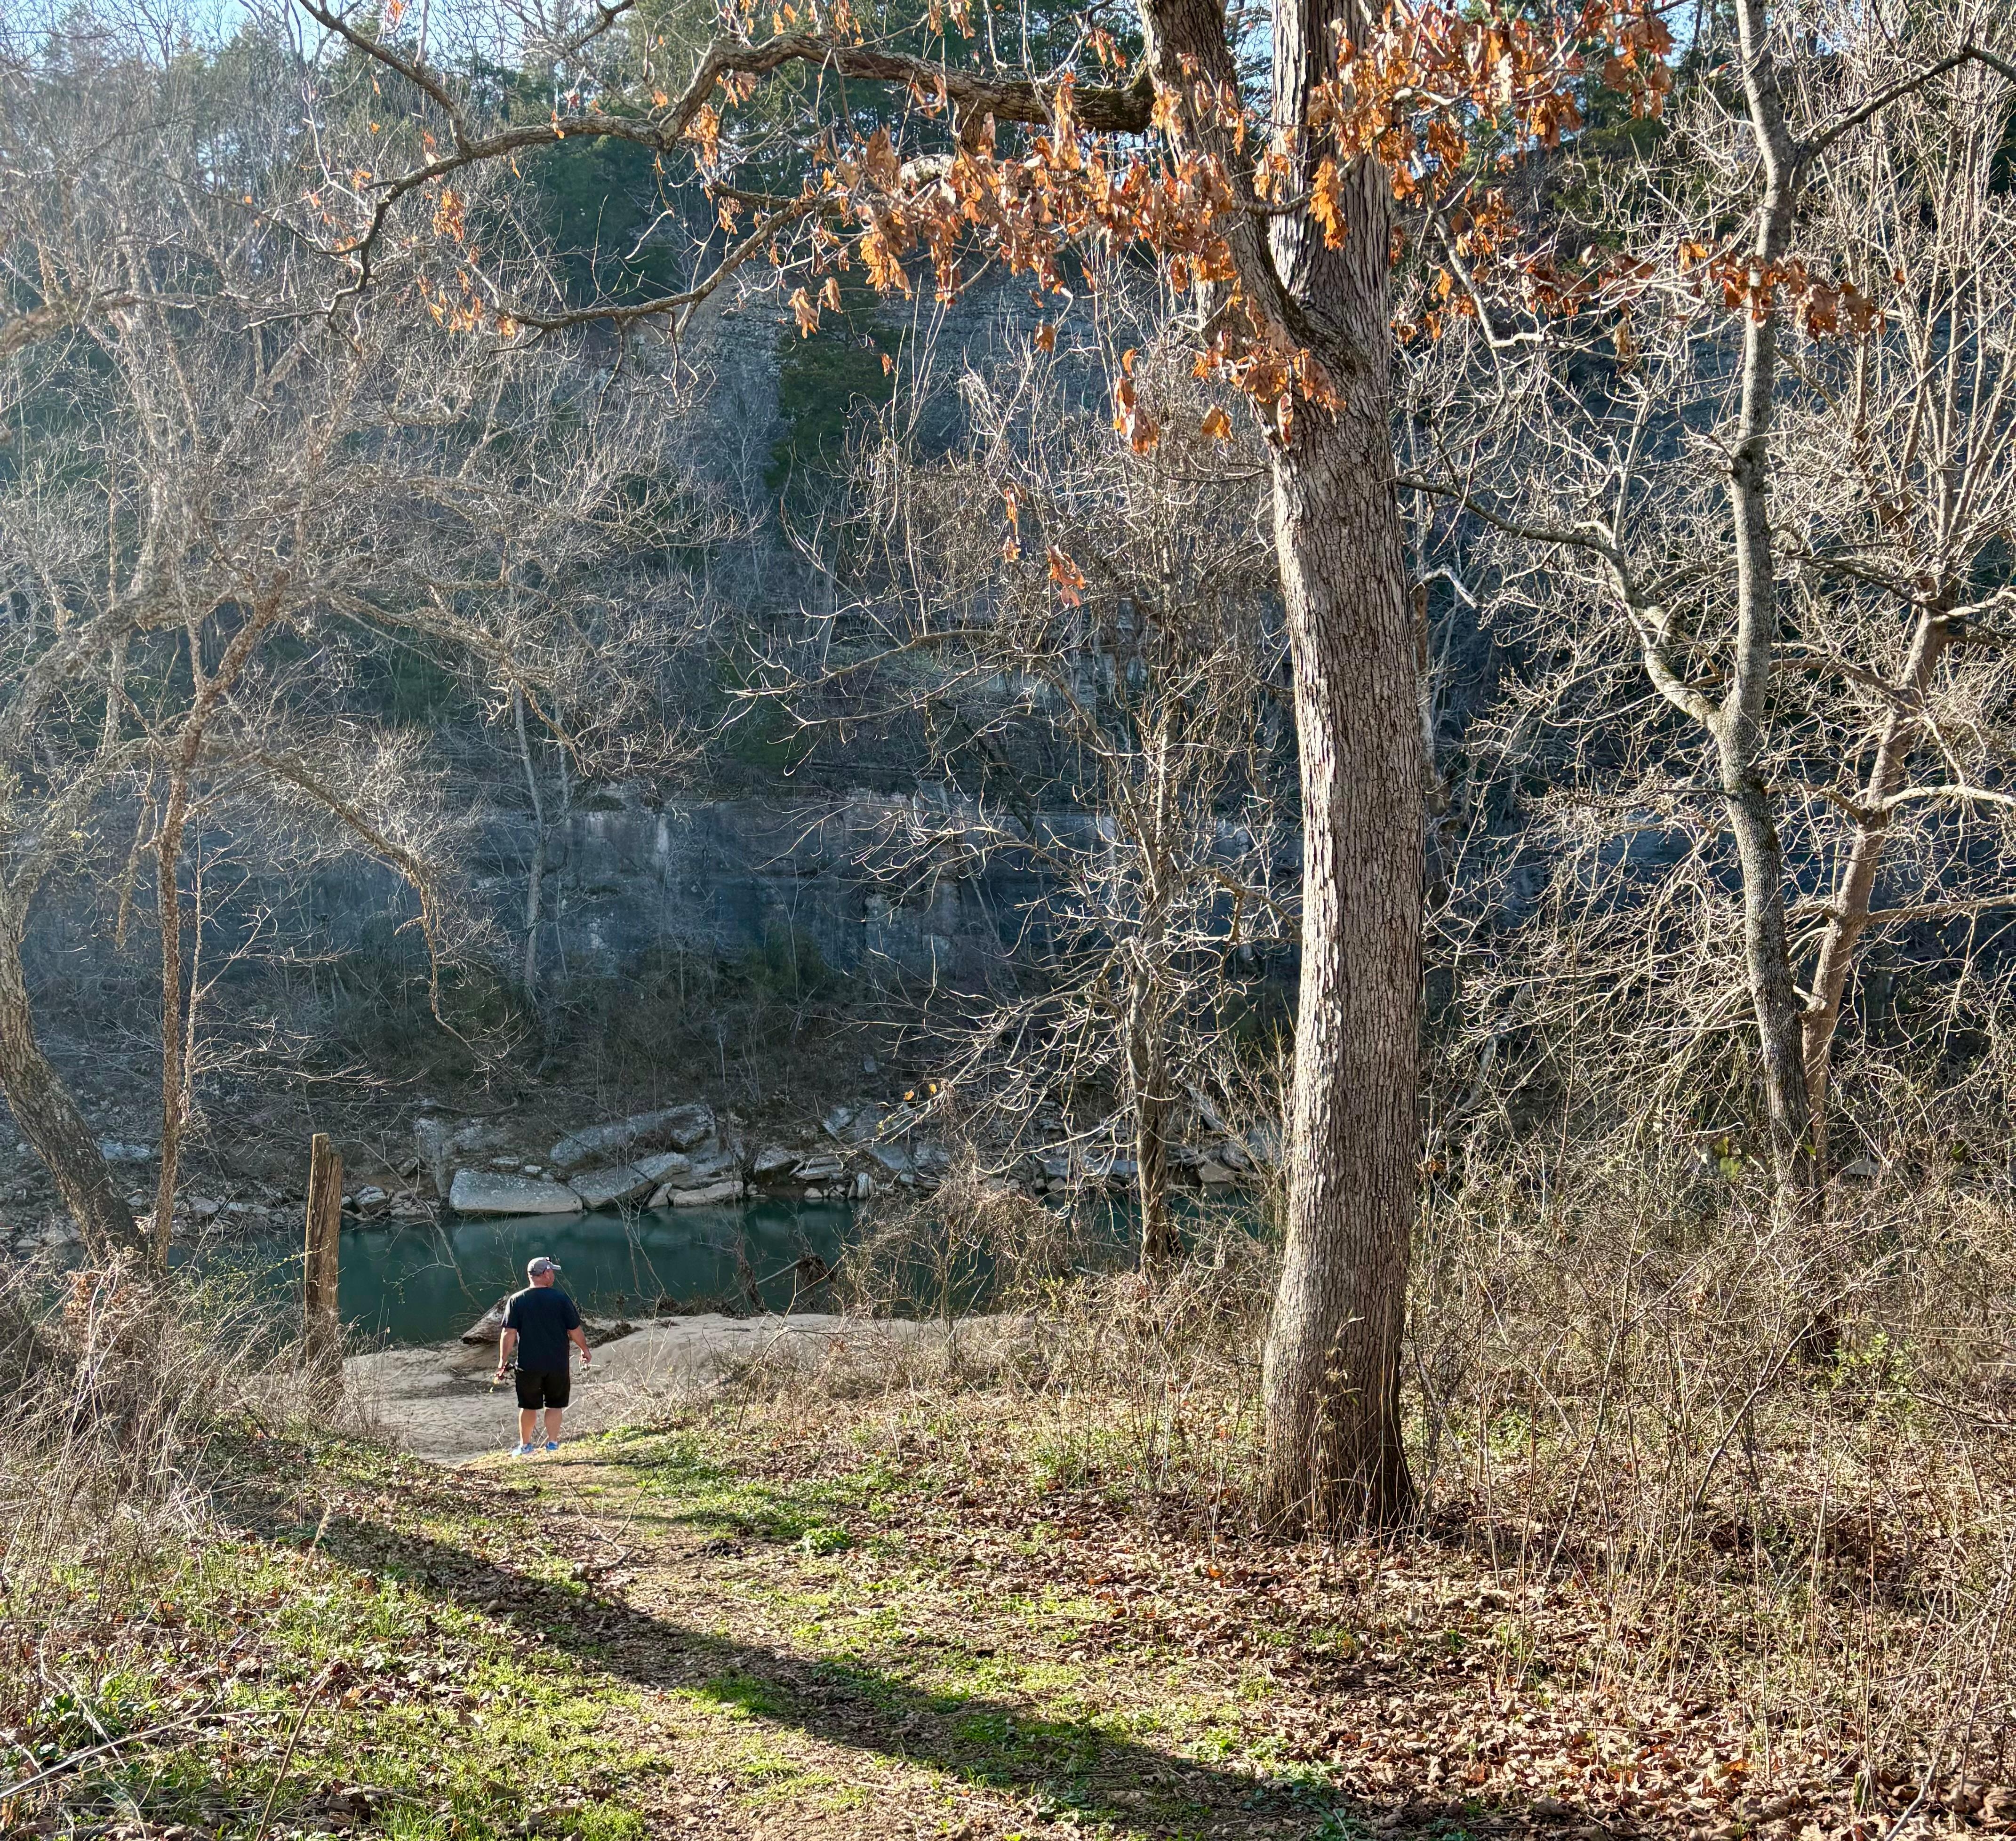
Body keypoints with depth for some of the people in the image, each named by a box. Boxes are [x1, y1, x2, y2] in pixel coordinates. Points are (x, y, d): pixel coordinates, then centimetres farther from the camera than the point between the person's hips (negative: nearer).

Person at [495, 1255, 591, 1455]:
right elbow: (575, 1330, -3)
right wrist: (585, 1350, 13)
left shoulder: (517, 1301, -5)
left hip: (528, 1364, 1)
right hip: (557, 1364, -1)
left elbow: (509, 1333, -8)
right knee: (555, 1404, 12)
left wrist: (503, 1360, -1)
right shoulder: (561, 1298, -7)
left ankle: (525, 1446, 20)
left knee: (529, 1406, 13)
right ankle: (553, 1444, 12)